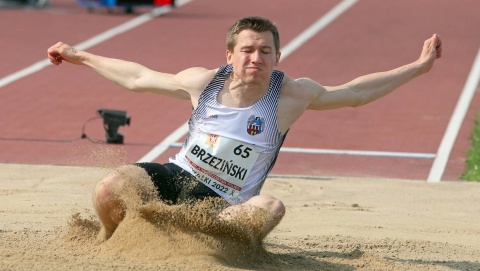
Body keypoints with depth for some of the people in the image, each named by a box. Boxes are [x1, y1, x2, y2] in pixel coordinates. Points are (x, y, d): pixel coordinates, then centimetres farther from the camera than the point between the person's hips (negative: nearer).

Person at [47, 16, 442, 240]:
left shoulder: (291, 95, -3)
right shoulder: (203, 82, 1)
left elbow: (354, 92, 3)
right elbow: (138, 78, 15)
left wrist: (418, 67, -1)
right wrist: (80, 56, 21)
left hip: (219, 203, -2)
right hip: (175, 175, 2)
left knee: (271, 207, -36)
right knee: (109, 191, -25)